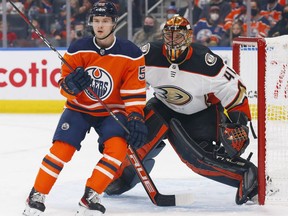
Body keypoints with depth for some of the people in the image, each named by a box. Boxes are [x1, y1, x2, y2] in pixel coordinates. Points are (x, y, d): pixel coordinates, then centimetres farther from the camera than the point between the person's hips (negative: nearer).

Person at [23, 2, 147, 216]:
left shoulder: (131, 54, -14)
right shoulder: (78, 49, -12)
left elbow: (134, 93, -11)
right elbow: (65, 87, -10)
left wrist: (136, 119, -23)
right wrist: (71, 84, -33)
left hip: (112, 112, 0)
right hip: (79, 108, 0)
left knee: (118, 146, -25)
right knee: (62, 147, -17)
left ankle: (90, 197, -17)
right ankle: (36, 197, -5)